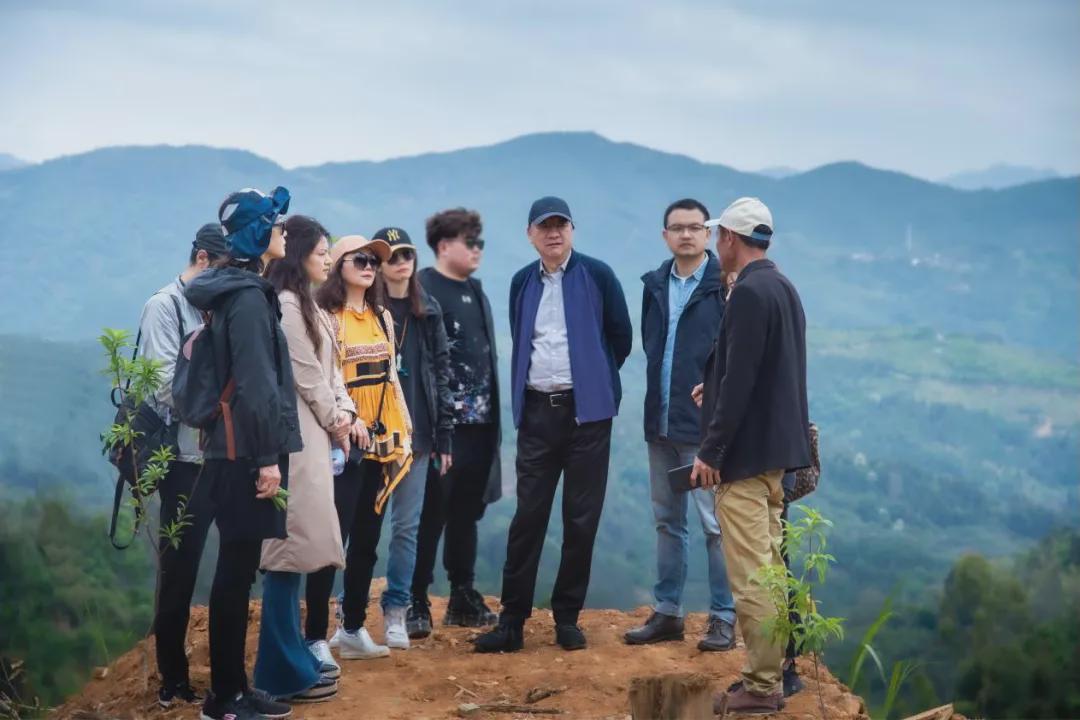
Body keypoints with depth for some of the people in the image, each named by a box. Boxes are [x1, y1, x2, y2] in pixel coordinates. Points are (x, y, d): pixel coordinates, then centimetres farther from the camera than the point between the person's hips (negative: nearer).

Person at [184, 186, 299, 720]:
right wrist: (268, 456, -18)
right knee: (237, 570, -4)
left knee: (238, 569, 12)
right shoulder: (248, 295, -14)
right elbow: (256, 383, -18)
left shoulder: (240, 289, 16)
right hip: (244, 452, -10)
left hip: (237, 449, 10)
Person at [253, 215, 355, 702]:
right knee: (291, 544, -8)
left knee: (299, 544, 13)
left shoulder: (308, 306, 19)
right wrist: (335, 420, 1)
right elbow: (306, 376, -13)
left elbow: (329, 370, 16)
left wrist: (344, 412, -1)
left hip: (314, 435, 10)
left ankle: (293, 655, 20)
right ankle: (283, 672, -4)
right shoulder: (285, 305, -13)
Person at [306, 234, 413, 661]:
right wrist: (347, 418, -24)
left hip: (382, 440, 7)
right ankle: (315, 637, -3)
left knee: (367, 541, 11)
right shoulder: (326, 318, -6)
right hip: (345, 441, -7)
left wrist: (404, 430, 12)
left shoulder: (382, 317, 15)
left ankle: (353, 630, 20)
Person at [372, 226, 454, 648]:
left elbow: (441, 372, 11)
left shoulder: (428, 311, 10)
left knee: (407, 525, 4)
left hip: (415, 433, 3)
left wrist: (443, 435, 7)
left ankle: (396, 612, 11)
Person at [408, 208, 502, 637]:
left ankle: (463, 599, 20)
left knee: (466, 513, 13)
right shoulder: (421, 289, -8)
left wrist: (492, 410, 15)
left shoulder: (475, 291, 16)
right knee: (430, 514, -4)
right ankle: (417, 604, 2)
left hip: (478, 423, 7)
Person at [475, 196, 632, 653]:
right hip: (537, 410, 3)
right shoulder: (522, 282, 10)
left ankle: (567, 617, 14)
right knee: (528, 516, 1)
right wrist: (524, 391, 13)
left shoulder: (597, 275, -2)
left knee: (581, 518, 3)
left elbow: (621, 337, 5)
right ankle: (512, 620, 4)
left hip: (586, 410, -2)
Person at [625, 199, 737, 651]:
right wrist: (659, 395, 11)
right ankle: (667, 613, 22)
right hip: (660, 422, 7)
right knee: (667, 521, 13)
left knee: (714, 523, -3)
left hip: (705, 424, -7)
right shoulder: (655, 285, 12)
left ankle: (723, 618, 5)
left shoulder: (726, 286, -8)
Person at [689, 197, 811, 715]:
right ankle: (768, 675, 22)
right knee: (768, 569, 15)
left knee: (751, 577, -5)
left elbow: (739, 381, -21)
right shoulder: (784, 289, 12)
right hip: (778, 449, 10)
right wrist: (717, 386, 27)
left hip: (746, 454, -10)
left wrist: (711, 451, -18)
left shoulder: (748, 294, -17)